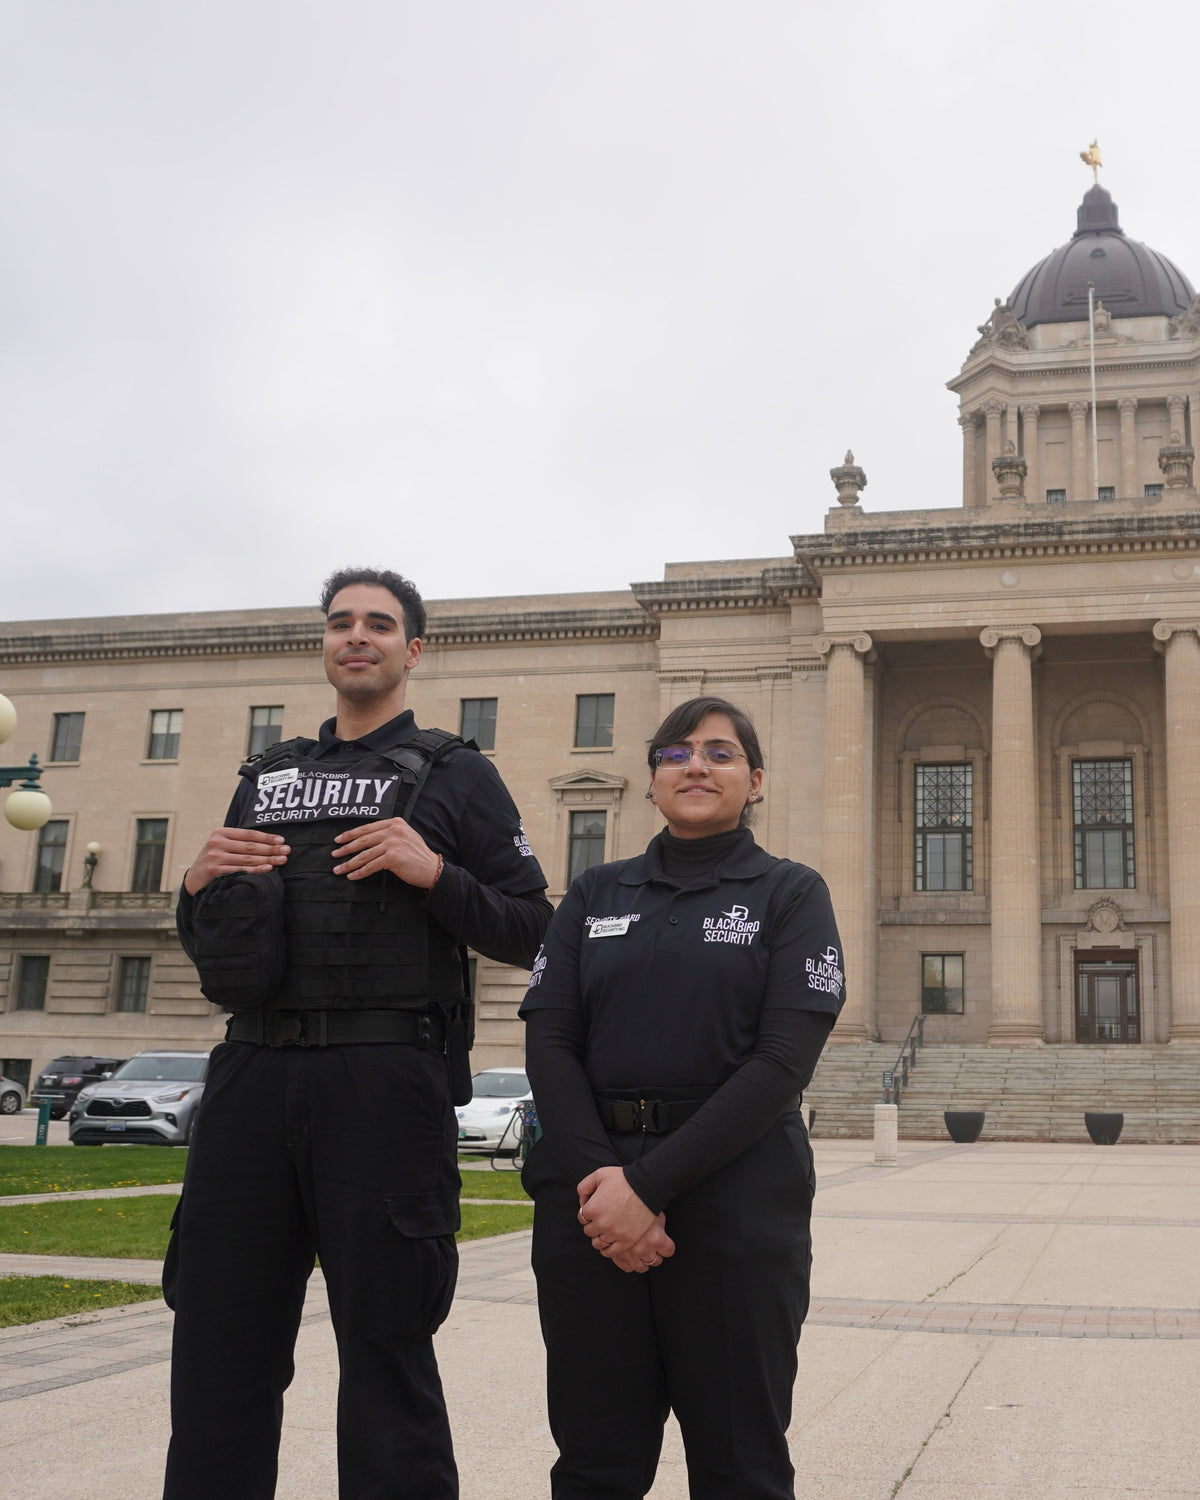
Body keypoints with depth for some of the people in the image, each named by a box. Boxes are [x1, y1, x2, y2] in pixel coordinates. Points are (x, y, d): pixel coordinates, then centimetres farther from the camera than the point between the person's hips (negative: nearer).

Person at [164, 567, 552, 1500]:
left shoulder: (456, 776, 6)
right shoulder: (268, 777, 20)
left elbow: (528, 933, 2)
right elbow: (208, 947, 23)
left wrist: (434, 873, -14)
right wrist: (200, 885, 2)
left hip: (382, 1083, -4)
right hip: (253, 1074, 5)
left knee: (384, 1353, 2)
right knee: (220, 1346, 8)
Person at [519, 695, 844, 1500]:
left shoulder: (790, 892, 4)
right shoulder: (596, 895, 13)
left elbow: (783, 1061, -8)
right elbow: (548, 1043, 3)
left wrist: (651, 1182, -15)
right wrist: (597, 1175, -14)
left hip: (734, 1199, -2)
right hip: (590, 1193, 3)